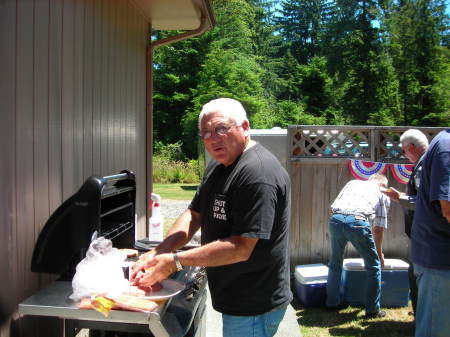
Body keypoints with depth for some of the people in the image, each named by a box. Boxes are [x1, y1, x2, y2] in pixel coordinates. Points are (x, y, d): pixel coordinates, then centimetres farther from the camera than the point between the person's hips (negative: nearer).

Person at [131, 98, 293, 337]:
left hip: (253, 308, -9)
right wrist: (158, 254, -7)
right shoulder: (217, 168, 8)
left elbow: (241, 249, -28)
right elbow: (194, 215, 8)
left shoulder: (258, 173, -24)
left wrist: (175, 261, -23)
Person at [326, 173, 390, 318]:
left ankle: (332, 302, 35)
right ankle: (372, 310, 24)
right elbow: (378, 229, 19)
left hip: (335, 219, 4)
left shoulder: (353, 182, 31)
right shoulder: (383, 195, 24)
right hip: (357, 222, -3)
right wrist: (379, 252, 31)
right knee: (374, 266, 18)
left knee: (335, 263, 24)